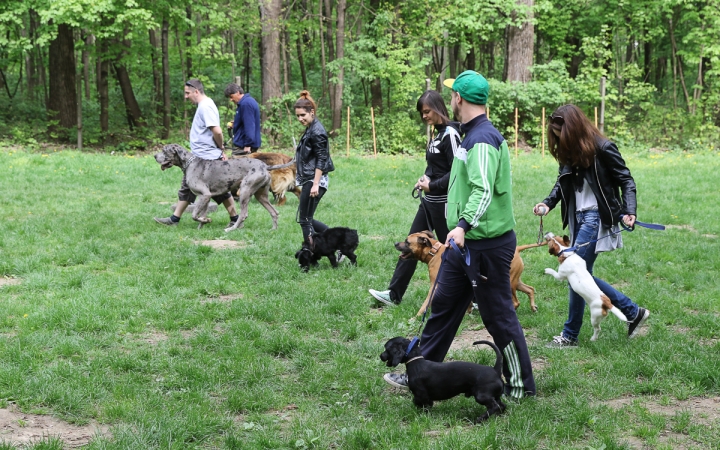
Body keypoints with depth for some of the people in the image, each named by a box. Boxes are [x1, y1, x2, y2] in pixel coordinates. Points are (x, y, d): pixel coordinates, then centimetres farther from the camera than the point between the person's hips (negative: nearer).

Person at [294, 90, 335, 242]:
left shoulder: (317, 131, -15)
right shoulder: (310, 129, 14)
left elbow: (321, 159, -19)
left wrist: (315, 184, -23)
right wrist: (300, 175, 24)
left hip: (314, 180, -10)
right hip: (308, 179, 10)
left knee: (305, 219, -6)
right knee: (307, 219, 13)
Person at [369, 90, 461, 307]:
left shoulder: (450, 134, -16)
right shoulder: (437, 134, 12)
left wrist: (433, 186, -16)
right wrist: (425, 179, 3)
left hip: (443, 203, -10)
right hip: (430, 201, 10)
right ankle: (394, 294, 15)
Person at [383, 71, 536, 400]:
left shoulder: (482, 139, -21)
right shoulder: (471, 134, 12)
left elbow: (484, 190, -34)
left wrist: (464, 225, -46)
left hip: (487, 245, -10)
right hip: (465, 243, 10)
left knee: (498, 315, 0)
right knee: (443, 305, 14)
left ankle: (521, 385, 13)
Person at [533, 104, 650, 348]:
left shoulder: (602, 149, -14)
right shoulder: (569, 152, 7)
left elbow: (626, 181, -8)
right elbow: (562, 183, 13)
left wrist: (628, 211, -21)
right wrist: (547, 203, -5)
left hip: (595, 218, -8)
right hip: (578, 217, 8)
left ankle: (570, 335, 7)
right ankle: (633, 312, 24)